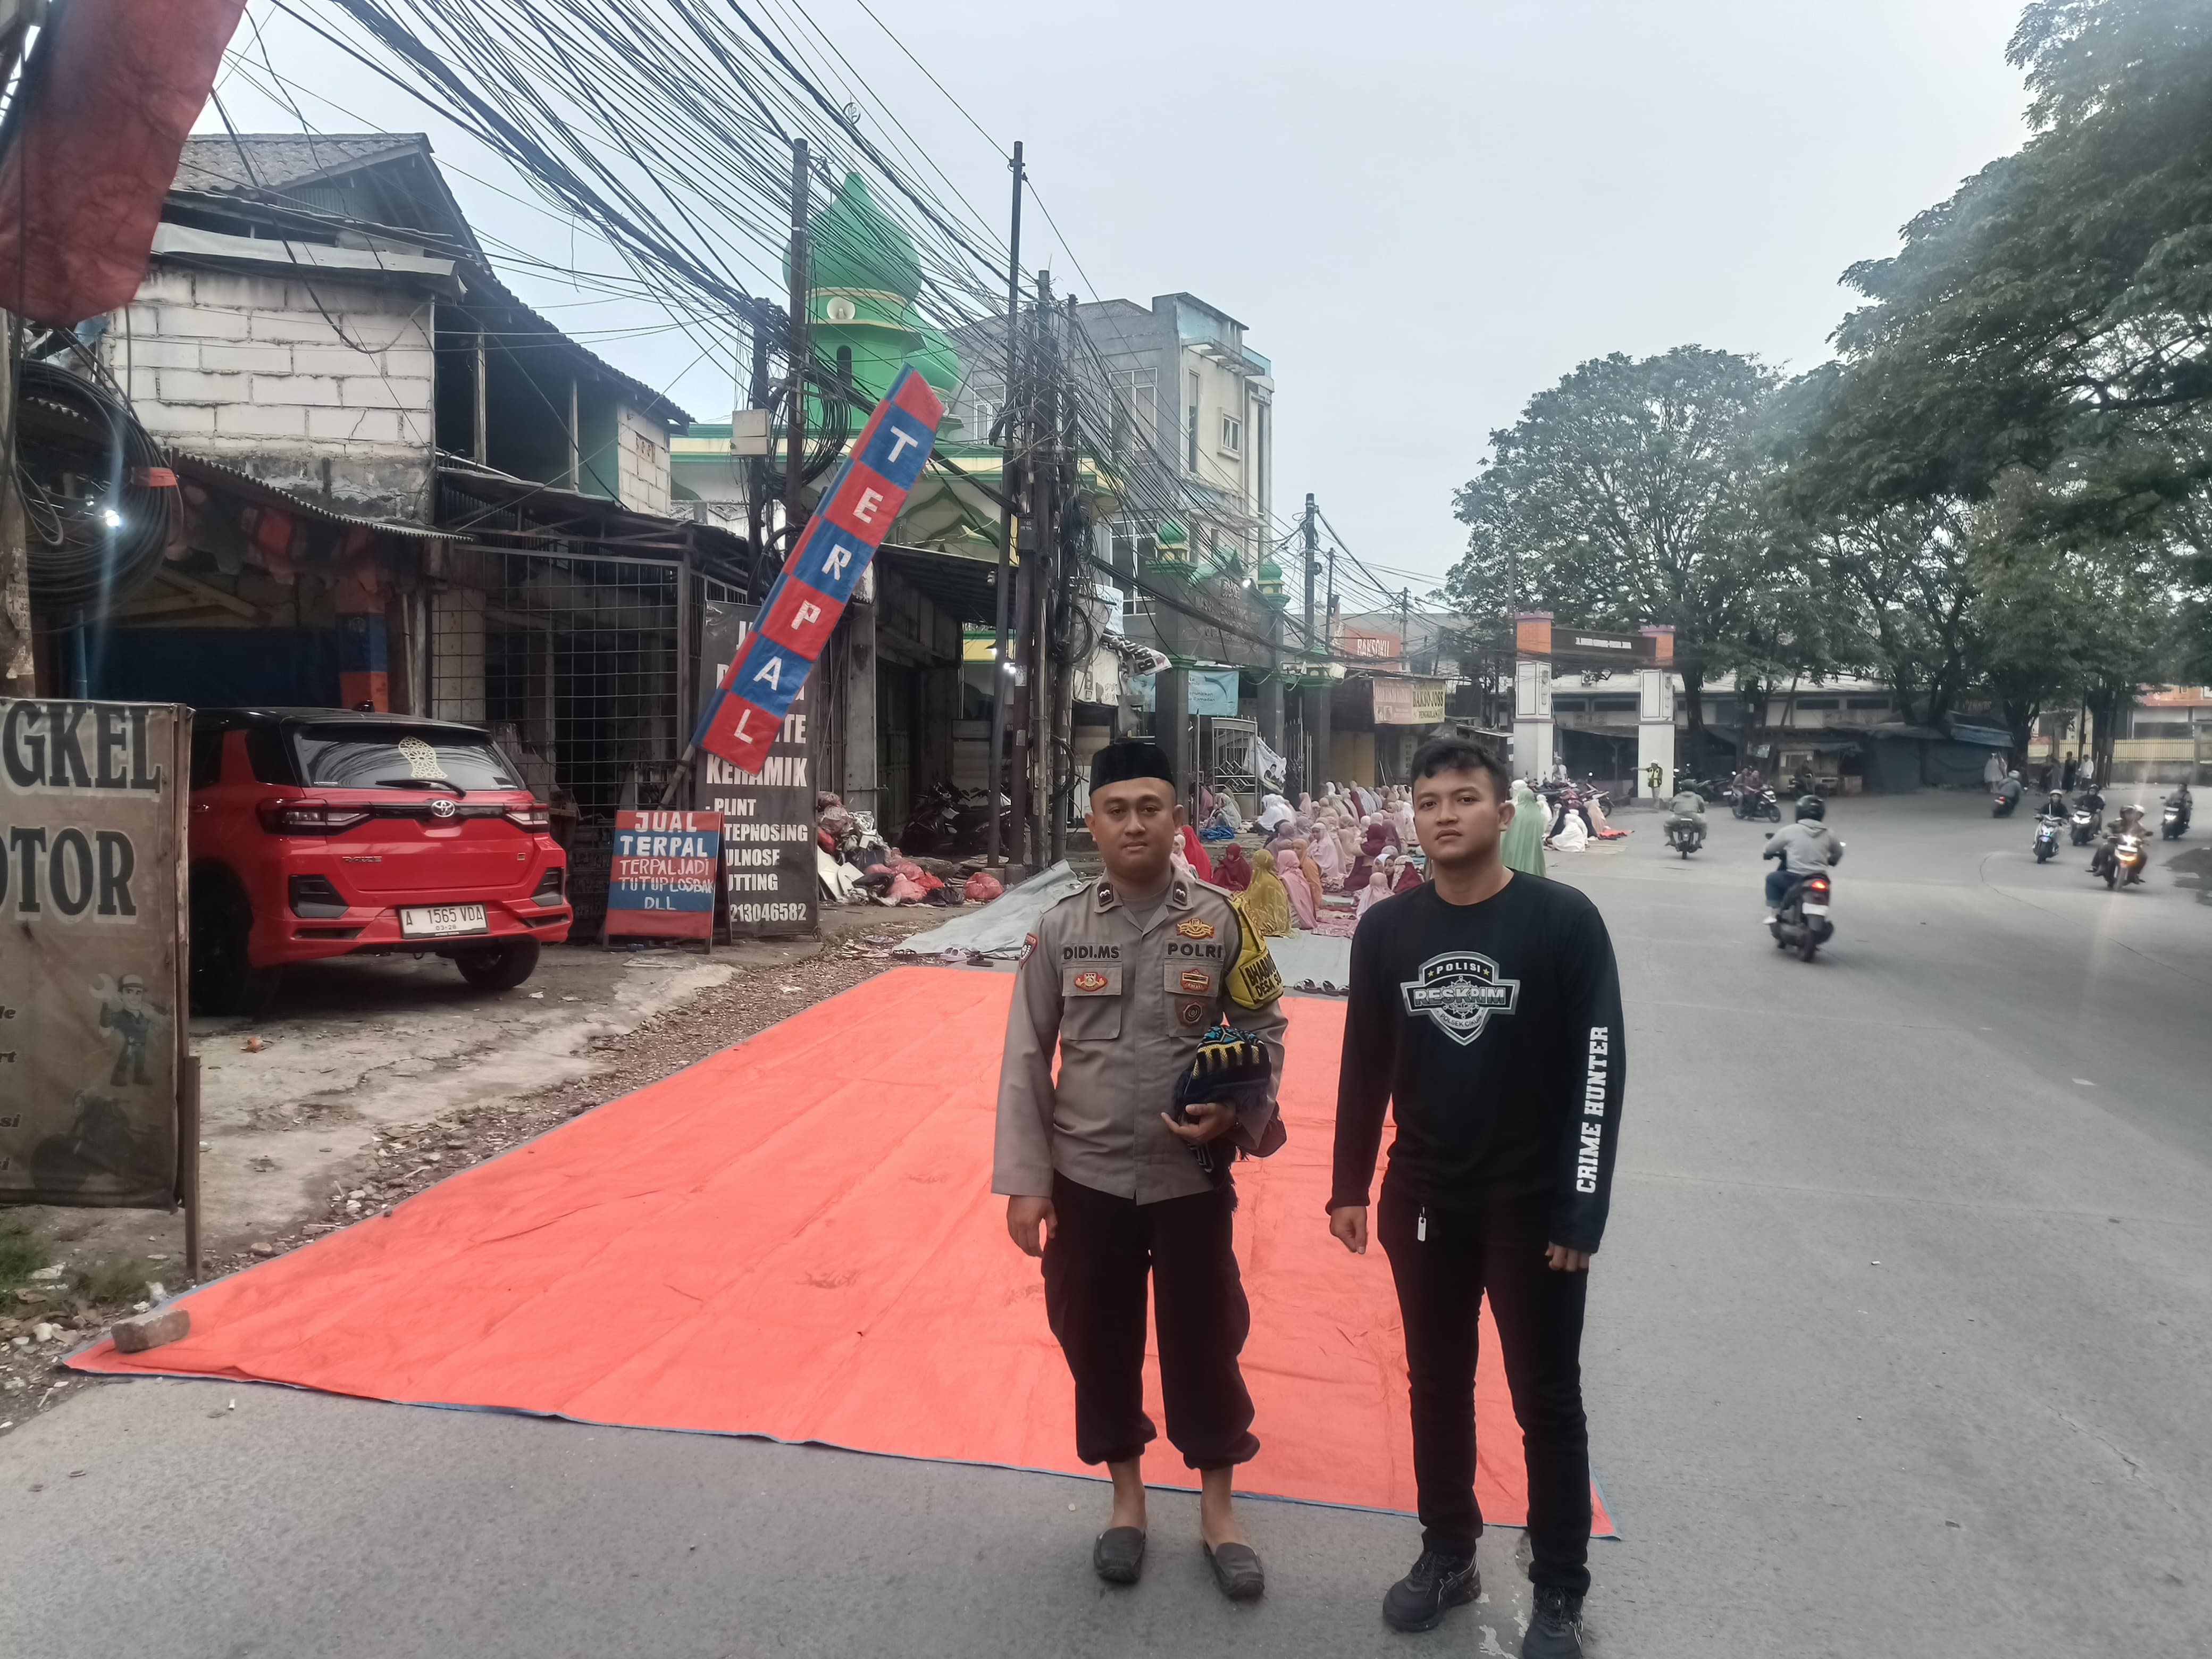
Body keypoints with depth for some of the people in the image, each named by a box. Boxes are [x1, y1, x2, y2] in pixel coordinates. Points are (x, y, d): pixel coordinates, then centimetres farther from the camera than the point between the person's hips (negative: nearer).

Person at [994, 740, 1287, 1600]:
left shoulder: (1220, 921, -7)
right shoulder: (1060, 928, -6)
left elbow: (1264, 1031, 3)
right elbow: (1025, 1061, -2)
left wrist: (1238, 1111, -14)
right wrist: (1024, 1180, -5)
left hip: (1191, 1176, -1)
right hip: (1087, 1178, 1)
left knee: (1204, 1340, 12)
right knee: (1098, 1340, 14)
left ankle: (1217, 1507, 35)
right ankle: (1127, 1497, 39)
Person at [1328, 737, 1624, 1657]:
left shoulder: (1564, 920, -12)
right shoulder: (1387, 929, -1)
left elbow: (1601, 1068, -11)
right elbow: (1365, 1063, 6)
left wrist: (1581, 1211, -13)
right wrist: (1349, 1187, 6)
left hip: (1534, 1206, -3)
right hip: (1423, 1201, 3)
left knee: (1547, 1402, 11)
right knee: (1437, 1387, 16)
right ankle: (1448, 1554, 35)